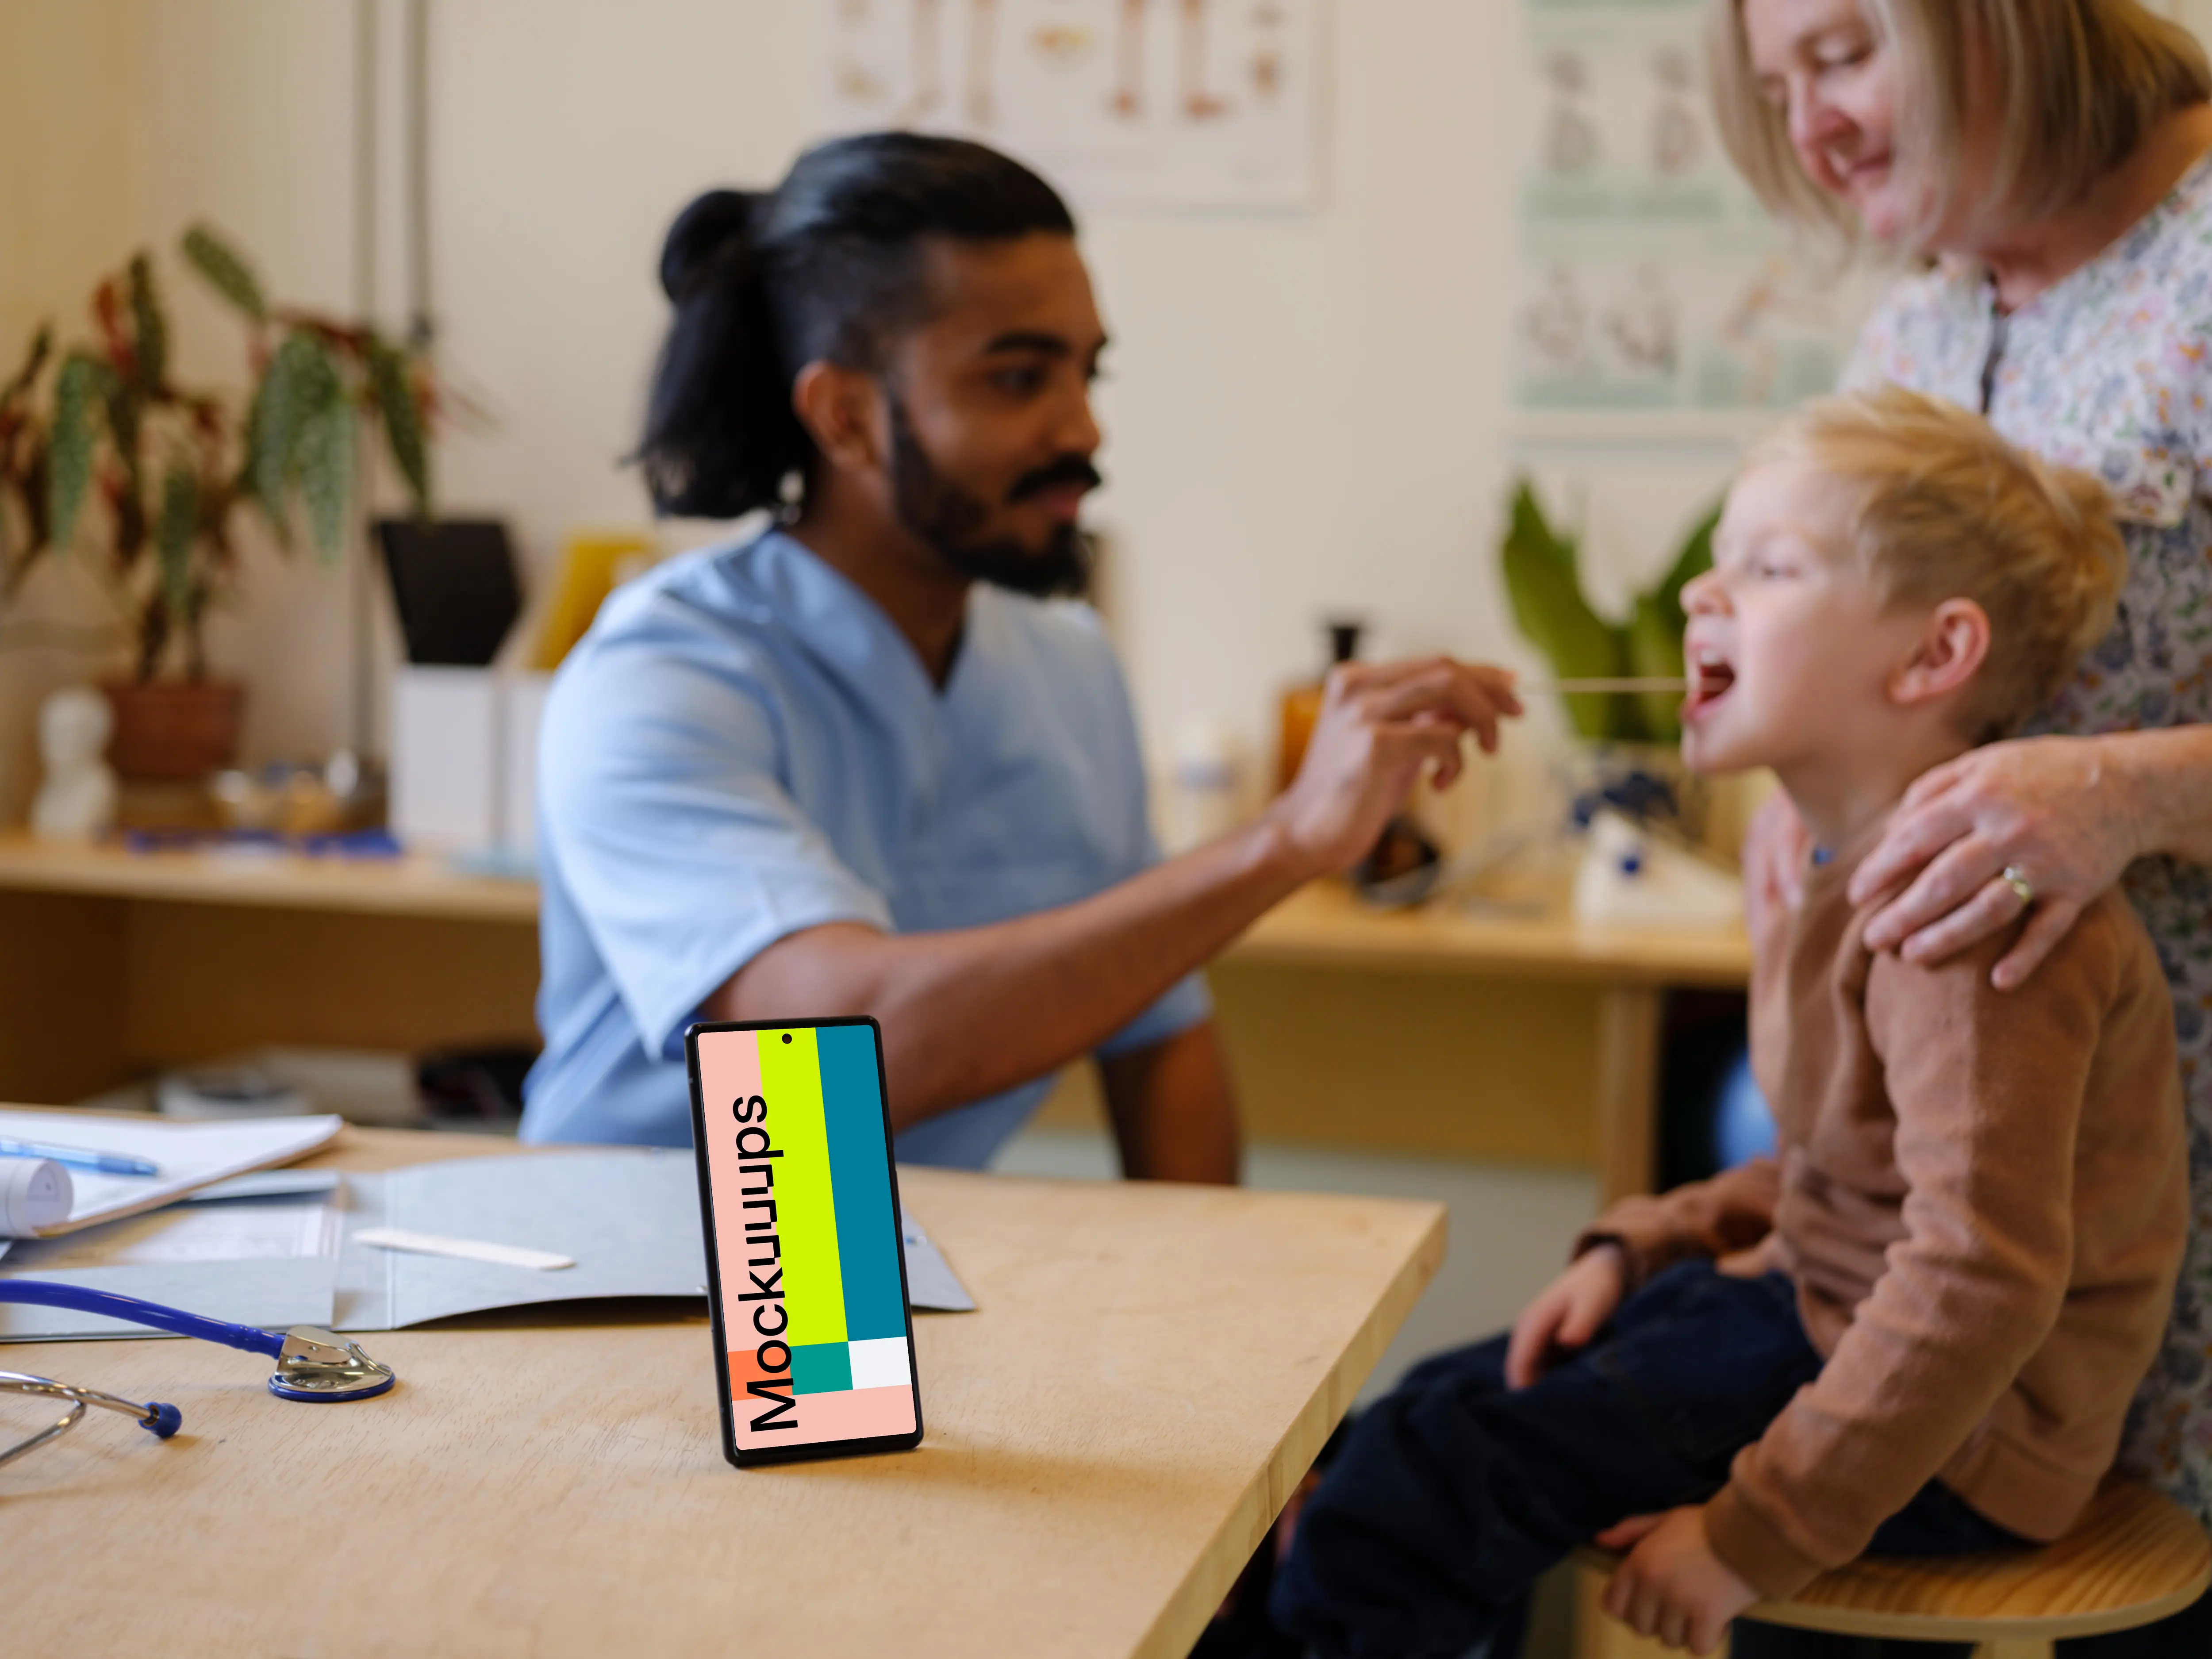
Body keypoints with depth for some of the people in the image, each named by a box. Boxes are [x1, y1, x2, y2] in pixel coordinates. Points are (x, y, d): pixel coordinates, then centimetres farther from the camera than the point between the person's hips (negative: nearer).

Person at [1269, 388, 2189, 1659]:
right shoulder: (1848, 869, 8)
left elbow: (1980, 1280, -31)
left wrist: (1760, 1538, -27)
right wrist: (1642, 1244, 7)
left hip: (1946, 1427, -10)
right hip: (1828, 1307, 10)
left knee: (1444, 1467, -13)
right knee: (1430, 1412, 11)